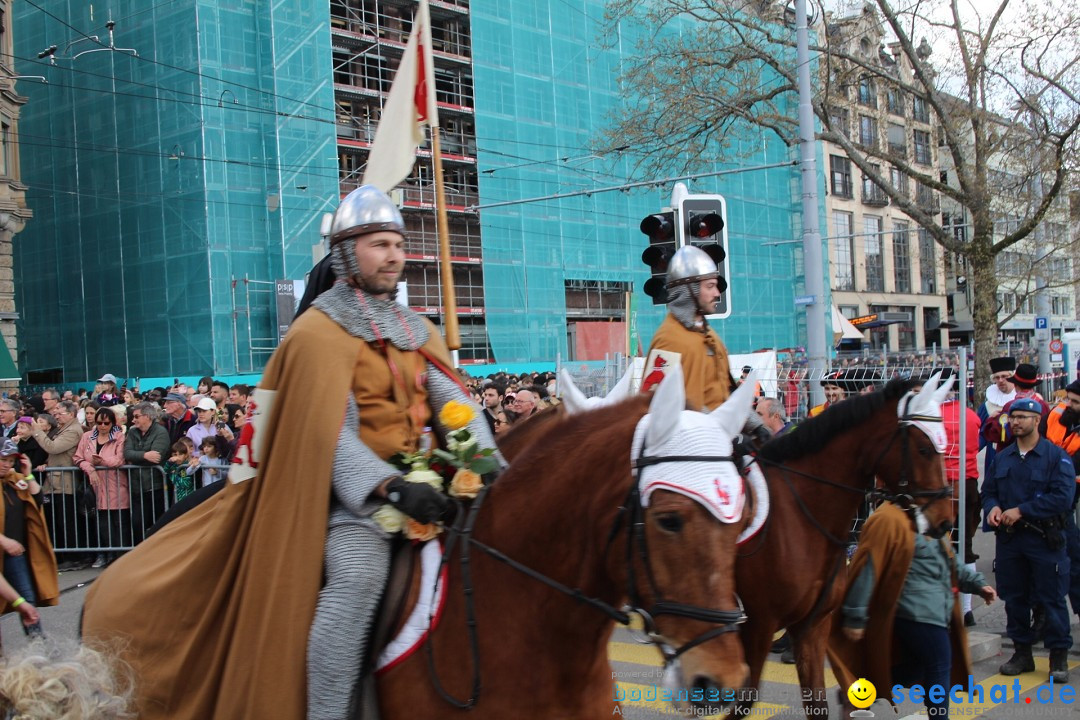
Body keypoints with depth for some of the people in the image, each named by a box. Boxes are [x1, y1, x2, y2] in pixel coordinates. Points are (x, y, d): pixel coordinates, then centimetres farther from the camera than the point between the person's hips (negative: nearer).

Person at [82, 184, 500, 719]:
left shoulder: (418, 332, 16)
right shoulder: (318, 333, -5)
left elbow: (456, 406, 6)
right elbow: (333, 437, -14)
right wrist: (392, 488, -28)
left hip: (421, 478, 7)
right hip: (353, 489, -7)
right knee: (357, 574, -33)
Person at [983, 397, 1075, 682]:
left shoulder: (1057, 456, -6)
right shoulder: (1002, 457, 12)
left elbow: (1062, 498, -15)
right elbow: (988, 490, 17)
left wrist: (1020, 511, -17)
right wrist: (992, 507, -7)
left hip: (1045, 540, -5)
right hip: (1008, 539, 5)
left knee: (1052, 599, 0)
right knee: (1014, 598, 10)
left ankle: (1059, 656, 11)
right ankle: (1022, 652, 22)